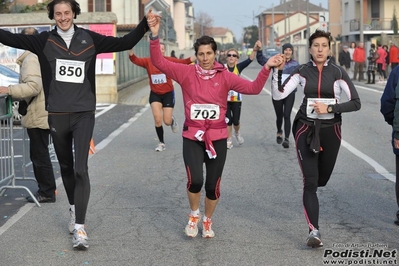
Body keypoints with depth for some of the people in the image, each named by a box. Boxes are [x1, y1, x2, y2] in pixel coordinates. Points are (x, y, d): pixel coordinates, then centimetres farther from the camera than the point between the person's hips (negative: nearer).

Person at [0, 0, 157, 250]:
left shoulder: (89, 39, 1)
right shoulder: (44, 41, 0)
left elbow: (124, 43, 0)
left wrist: (145, 25, -11)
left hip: (84, 114, -2)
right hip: (57, 115, 2)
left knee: (81, 169, -12)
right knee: (66, 167, 17)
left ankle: (80, 227, -10)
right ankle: (74, 210, 39)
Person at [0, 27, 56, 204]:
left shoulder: (31, 59, -16)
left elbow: (33, 87, -28)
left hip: (38, 116, -10)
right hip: (43, 114, 10)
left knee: (39, 154, -2)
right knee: (39, 154, 17)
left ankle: (47, 193, 4)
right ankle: (46, 190, 23)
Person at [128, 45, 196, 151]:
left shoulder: (169, 60, -10)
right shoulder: (148, 61, -7)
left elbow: (182, 62, -22)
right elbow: (135, 60, -19)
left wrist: (192, 58, -42)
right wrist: (130, 49, -39)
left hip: (168, 93, -1)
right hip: (155, 94, 1)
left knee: (167, 121, -1)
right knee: (157, 119, -9)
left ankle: (172, 120, 40)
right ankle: (161, 143, 11)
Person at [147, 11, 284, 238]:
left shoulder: (225, 76, 0)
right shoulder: (186, 72, -1)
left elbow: (253, 88, -3)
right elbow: (159, 62, -5)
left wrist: (267, 68, -15)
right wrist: (155, 36, -16)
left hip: (217, 138, 1)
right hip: (192, 137, -1)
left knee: (213, 185, 7)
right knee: (195, 180, -18)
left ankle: (208, 220, 35)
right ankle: (194, 215, 14)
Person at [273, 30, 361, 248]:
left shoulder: (338, 72, -4)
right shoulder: (302, 71, -2)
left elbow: (355, 102, -7)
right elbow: (279, 95, -10)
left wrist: (329, 108, -16)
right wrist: (277, 71, -21)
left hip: (330, 130, 1)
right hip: (306, 129, -1)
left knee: (322, 179, 17)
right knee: (310, 182, -10)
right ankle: (314, 231, -12)